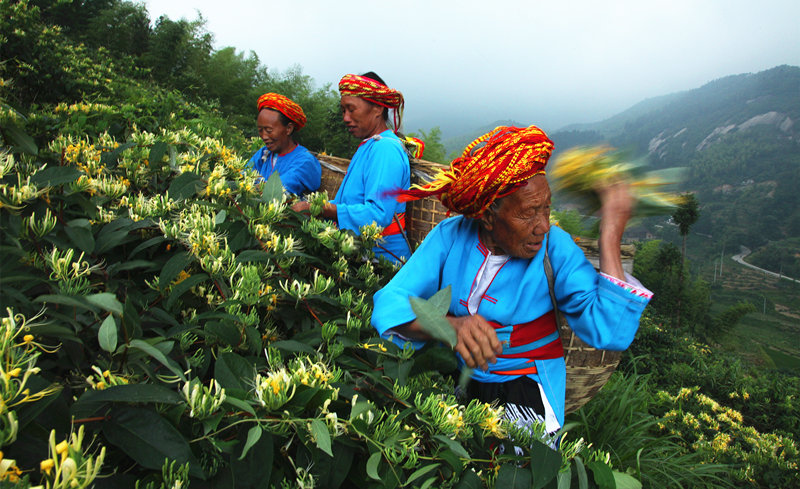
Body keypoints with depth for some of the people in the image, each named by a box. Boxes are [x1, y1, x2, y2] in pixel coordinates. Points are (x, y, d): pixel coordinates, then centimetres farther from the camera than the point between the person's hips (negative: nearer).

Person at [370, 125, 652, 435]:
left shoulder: (554, 247, -10)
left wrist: (610, 234, -22)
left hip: (523, 393, -3)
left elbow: (611, 333, -23)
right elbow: (390, 303, -17)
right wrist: (450, 325, -36)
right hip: (453, 382, 3)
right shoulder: (451, 236, -7)